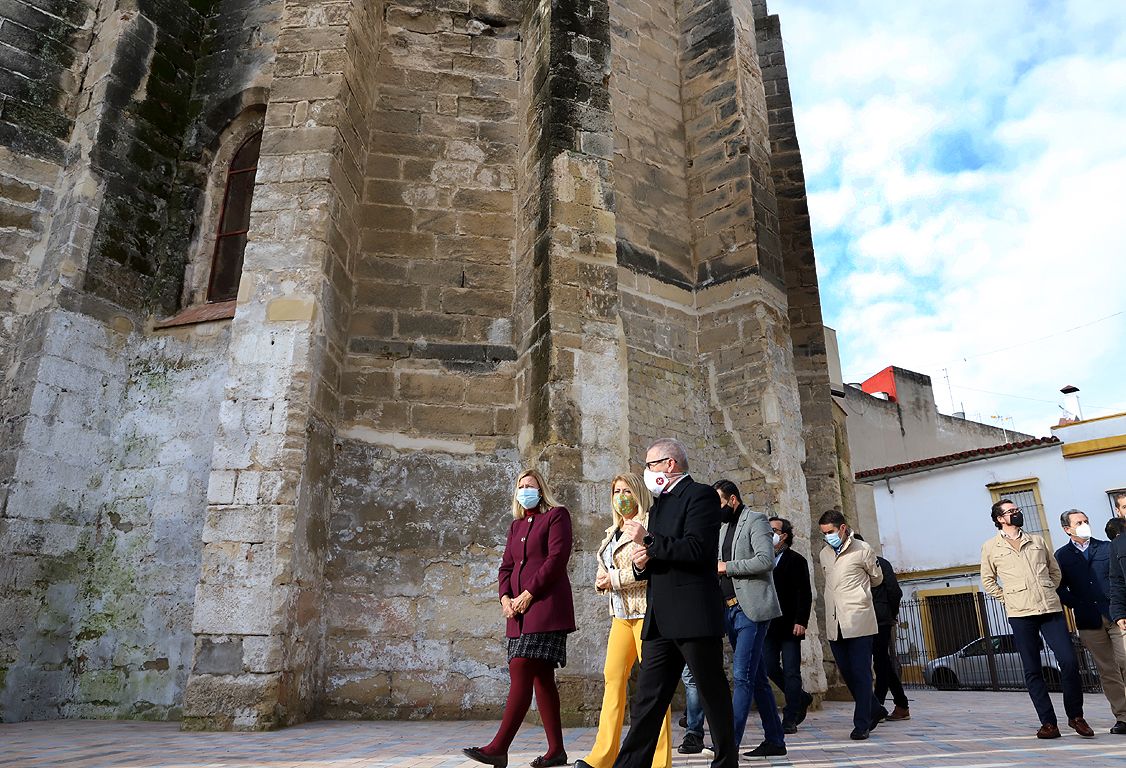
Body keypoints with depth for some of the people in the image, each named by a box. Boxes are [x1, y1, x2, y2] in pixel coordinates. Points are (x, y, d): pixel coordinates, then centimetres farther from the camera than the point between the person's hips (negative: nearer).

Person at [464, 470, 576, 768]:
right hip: (519, 610, 7)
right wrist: (505, 597, -1)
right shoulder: (516, 525, 21)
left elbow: (556, 559, -10)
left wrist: (529, 593, -13)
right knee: (541, 677, 8)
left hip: (546, 606, -7)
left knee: (520, 672, -13)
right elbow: (506, 566, 17)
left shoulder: (557, 515, 1)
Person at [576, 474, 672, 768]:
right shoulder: (612, 532, 19)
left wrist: (616, 578, -14)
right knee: (612, 676, 5)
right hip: (622, 614, 7)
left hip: (648, 610, -7)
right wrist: (601, 580, 4)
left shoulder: (650, 523, -6)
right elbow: (605, 568, 27)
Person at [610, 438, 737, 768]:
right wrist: (642, 563, 2)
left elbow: (696, 549, -19)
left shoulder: (700, 495, -6)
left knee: (713, 694, 6)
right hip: (660, 621, 8)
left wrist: (647, 540, -14)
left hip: (694, 617, -8)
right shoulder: (659, 505, 21)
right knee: (647, 700, 6)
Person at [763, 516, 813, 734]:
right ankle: (801, 698, 26)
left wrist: (801, 622, -16)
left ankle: (790, 720, 4)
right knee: (770, 669, 3)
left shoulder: (796, 560, -1)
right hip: (768, 626, 5)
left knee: (791, 672, -2)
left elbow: (805, 594, -7)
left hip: (789, 626, -5)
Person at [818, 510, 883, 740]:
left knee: (861, 673, -4)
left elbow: (877, 578, 13)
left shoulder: (862, 549, -1)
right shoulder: (824, 554, 13)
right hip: (834, 624, 5)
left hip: (858, 621, -5)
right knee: (847, 673, 9)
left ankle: (861, 724, 3)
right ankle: (875, 711, 27)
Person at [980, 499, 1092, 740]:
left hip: (1051, 610, 2)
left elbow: (1055, 570, 23)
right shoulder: (991, 547, 6)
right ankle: (1048, 722, 8)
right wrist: (1008, 599, 3)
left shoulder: (1037, 541, 16)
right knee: (1032, 670, 1)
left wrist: (1048, 593, 10)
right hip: (1020, 615, -2)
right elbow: (988, 580, 13)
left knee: (1069, 661, -5)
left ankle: (1075, 716, 15)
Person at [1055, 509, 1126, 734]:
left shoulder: (1107, 548, 9)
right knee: (1107, 670, 4)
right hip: (1088, 621, 0)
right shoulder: (1062, 556, 7)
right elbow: (1059, 588, 6)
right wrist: (1077, 605, -4)